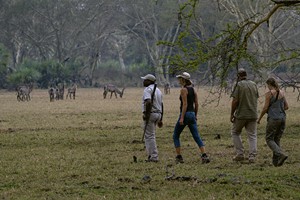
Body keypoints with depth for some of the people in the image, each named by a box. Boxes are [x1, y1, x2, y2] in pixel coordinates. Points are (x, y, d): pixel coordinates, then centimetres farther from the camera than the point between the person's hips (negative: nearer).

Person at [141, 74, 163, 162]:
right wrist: (160, 119, 22)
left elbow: (148, 102, -27)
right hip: (158, 114, 9)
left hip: (150, 114, -9)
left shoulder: (148, 90, -10)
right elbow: (161, 105, 19)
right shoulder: (158, 90, 18)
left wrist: (146, 114, -19)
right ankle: (151, 155, 17)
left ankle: (154, 157, -8)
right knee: (151, 136, 17)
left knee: (149, 136, -5)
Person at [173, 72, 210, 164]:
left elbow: (185, 104, -18)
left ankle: (179, 157, 6)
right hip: (192, 114, 7)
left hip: (185, 114, -7)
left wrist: (182, 118, -20)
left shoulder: (183, 90, -11)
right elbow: (196, 104, 12)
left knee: (175, 136, 9)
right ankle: (204, 155, -14)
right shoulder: (193, 89, 12)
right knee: (197, 136, 1)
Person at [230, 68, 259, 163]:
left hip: (241, 114, -4)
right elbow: (256, 99, 13)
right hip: (253, 114, 4)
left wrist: (232, 114, -6)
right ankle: (252, 156, -2)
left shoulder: (239, 85, -10)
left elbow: (235, 101, -13)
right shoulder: (254, 85, 6)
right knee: (252, 135, 7)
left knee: (235, 132, 14)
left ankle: (240, 154, 8)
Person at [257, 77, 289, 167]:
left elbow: (265, 108, -10)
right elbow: (286, 106, 13)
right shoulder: (281, 93, 9)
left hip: (273, 119, -6)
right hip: (282, 118, 6)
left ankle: (281, 155, -18)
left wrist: (259, 118, 3)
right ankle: (276, 161, 11)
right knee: (277, 139, 15)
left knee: (269, 139, 3)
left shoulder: (269, 93, -9)